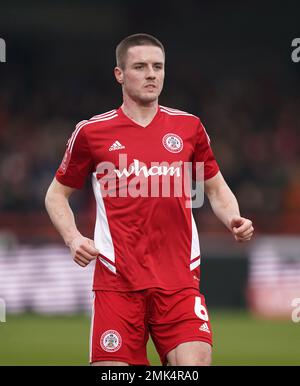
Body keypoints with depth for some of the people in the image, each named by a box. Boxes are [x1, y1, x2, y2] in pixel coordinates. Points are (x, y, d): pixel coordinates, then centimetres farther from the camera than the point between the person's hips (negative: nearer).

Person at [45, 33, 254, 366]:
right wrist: (73, 238, -3)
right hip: (117, 282, -1)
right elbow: (57, 194, 15)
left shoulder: (189, 126, 9)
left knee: (194, 363, -16)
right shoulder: (91, 132, 4)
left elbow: (217, 189, 20)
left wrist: (234, 220, 0)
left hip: (180, 282, 1)